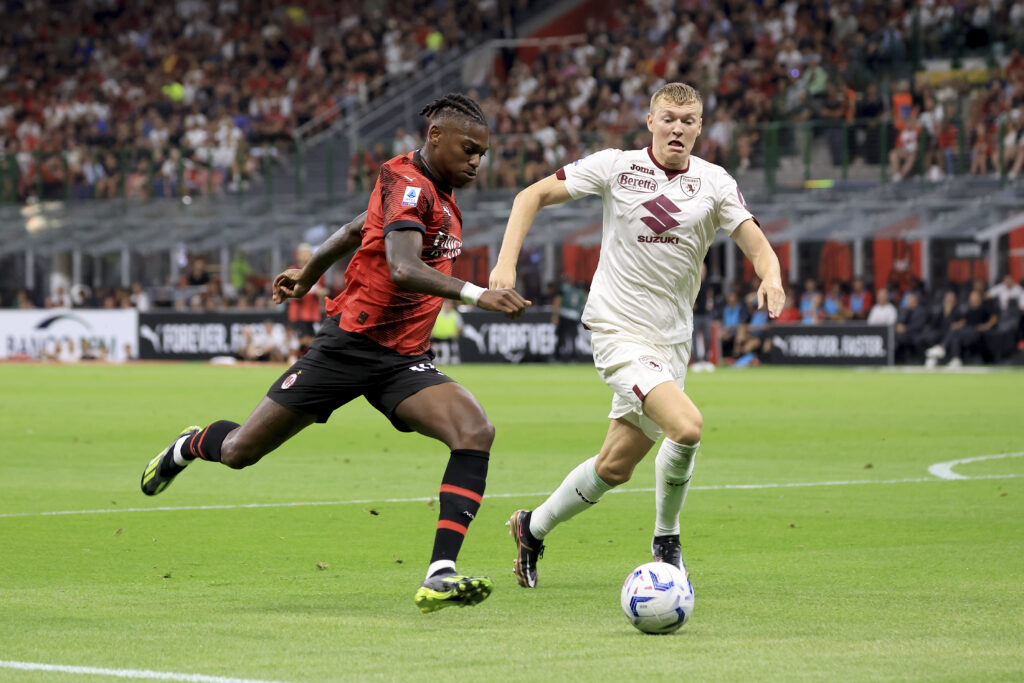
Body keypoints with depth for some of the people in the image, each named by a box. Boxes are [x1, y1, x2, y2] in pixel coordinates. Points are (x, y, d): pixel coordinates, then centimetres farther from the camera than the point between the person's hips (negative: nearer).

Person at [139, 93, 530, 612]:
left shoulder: (439, 195, 13)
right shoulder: (407, 185, -15)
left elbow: (355, 230, 28)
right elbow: (402, 268, -33)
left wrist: (308, 274, 40)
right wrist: (475, 295, -42)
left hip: (405, 362, 7)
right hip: (349, 347, -7)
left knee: (475, 432, -21)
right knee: (240, 452, 3)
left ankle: (440, 575, -28)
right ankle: (189, 447, 42)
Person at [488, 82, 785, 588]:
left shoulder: (714, 183, 1)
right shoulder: (616, 167, -5)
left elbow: (757, 246, -5)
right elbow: (534, 195, 1)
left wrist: (771, 277, -28)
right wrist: (506, 262, -11)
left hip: (672, 340, 5)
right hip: (619, 332, -4)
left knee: (615, 467, 10)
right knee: (686, 426, -25)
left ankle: (533, 528, 34)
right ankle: (666, 538, -2)